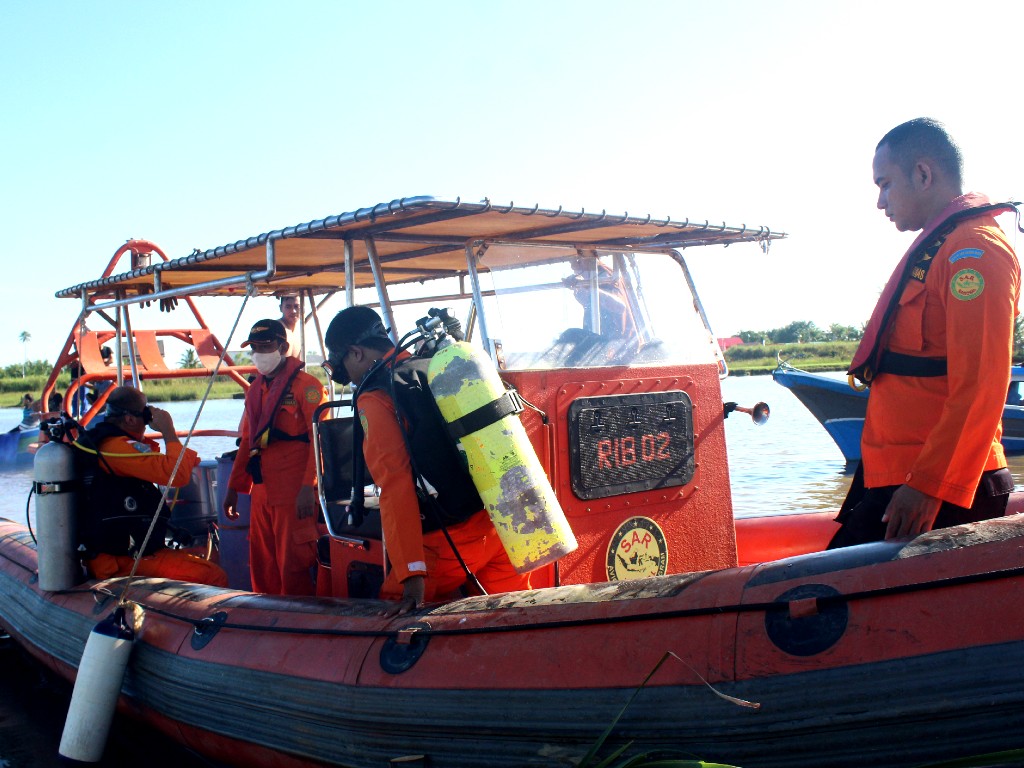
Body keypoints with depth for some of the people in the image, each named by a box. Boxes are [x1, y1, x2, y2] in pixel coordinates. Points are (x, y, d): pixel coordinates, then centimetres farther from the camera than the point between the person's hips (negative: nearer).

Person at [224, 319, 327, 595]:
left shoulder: (305, 384, -6)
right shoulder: (255, 390, 17)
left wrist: (308, 488, -21)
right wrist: (234, 487, 22)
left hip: (295, 494, -8)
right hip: (262, 493, 8)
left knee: (293, 565, -4)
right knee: (262, 567, 12)